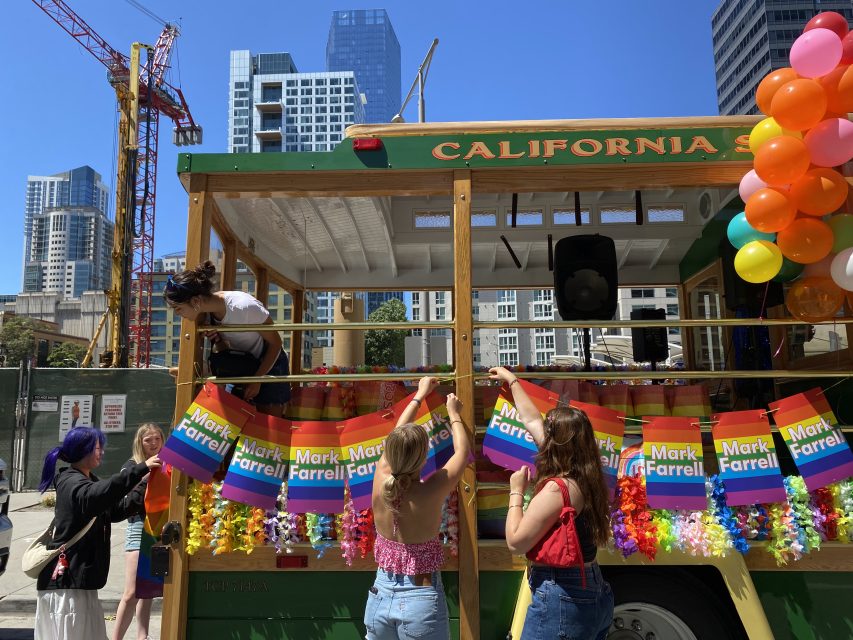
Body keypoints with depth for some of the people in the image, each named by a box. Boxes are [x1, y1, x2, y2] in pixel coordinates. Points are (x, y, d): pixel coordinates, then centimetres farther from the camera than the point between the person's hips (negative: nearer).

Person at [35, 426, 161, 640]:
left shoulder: (86, 480, 18)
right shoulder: (71, 483, -15)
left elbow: (115, 511, 15)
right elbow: (97, 495, -39)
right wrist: (140, 469, -44)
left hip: (80, 576, 10)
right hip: (66, 577, -10)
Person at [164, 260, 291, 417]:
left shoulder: (245, 306, -32)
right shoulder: (206, 313, -12)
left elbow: (275, 343, -19)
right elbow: (224, 349, 1)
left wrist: (257, 381, -18)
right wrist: (216, 340, -23)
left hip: (269, 364, -6)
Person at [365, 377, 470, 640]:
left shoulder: (380, 482, -12)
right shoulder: (430, 491, -21)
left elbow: (397, 437, 5)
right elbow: (462, 451, -4)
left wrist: (420, 395, 16)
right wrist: (453, 412, 11)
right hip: (421, 599, -3)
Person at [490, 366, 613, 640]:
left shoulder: (557, 488, -23)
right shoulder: (583, 477, 2)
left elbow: (516, 542, -19)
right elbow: (531, 420, 13)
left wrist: (516, 492, -9)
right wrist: (512, 381, 21)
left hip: (561, 599, -9)